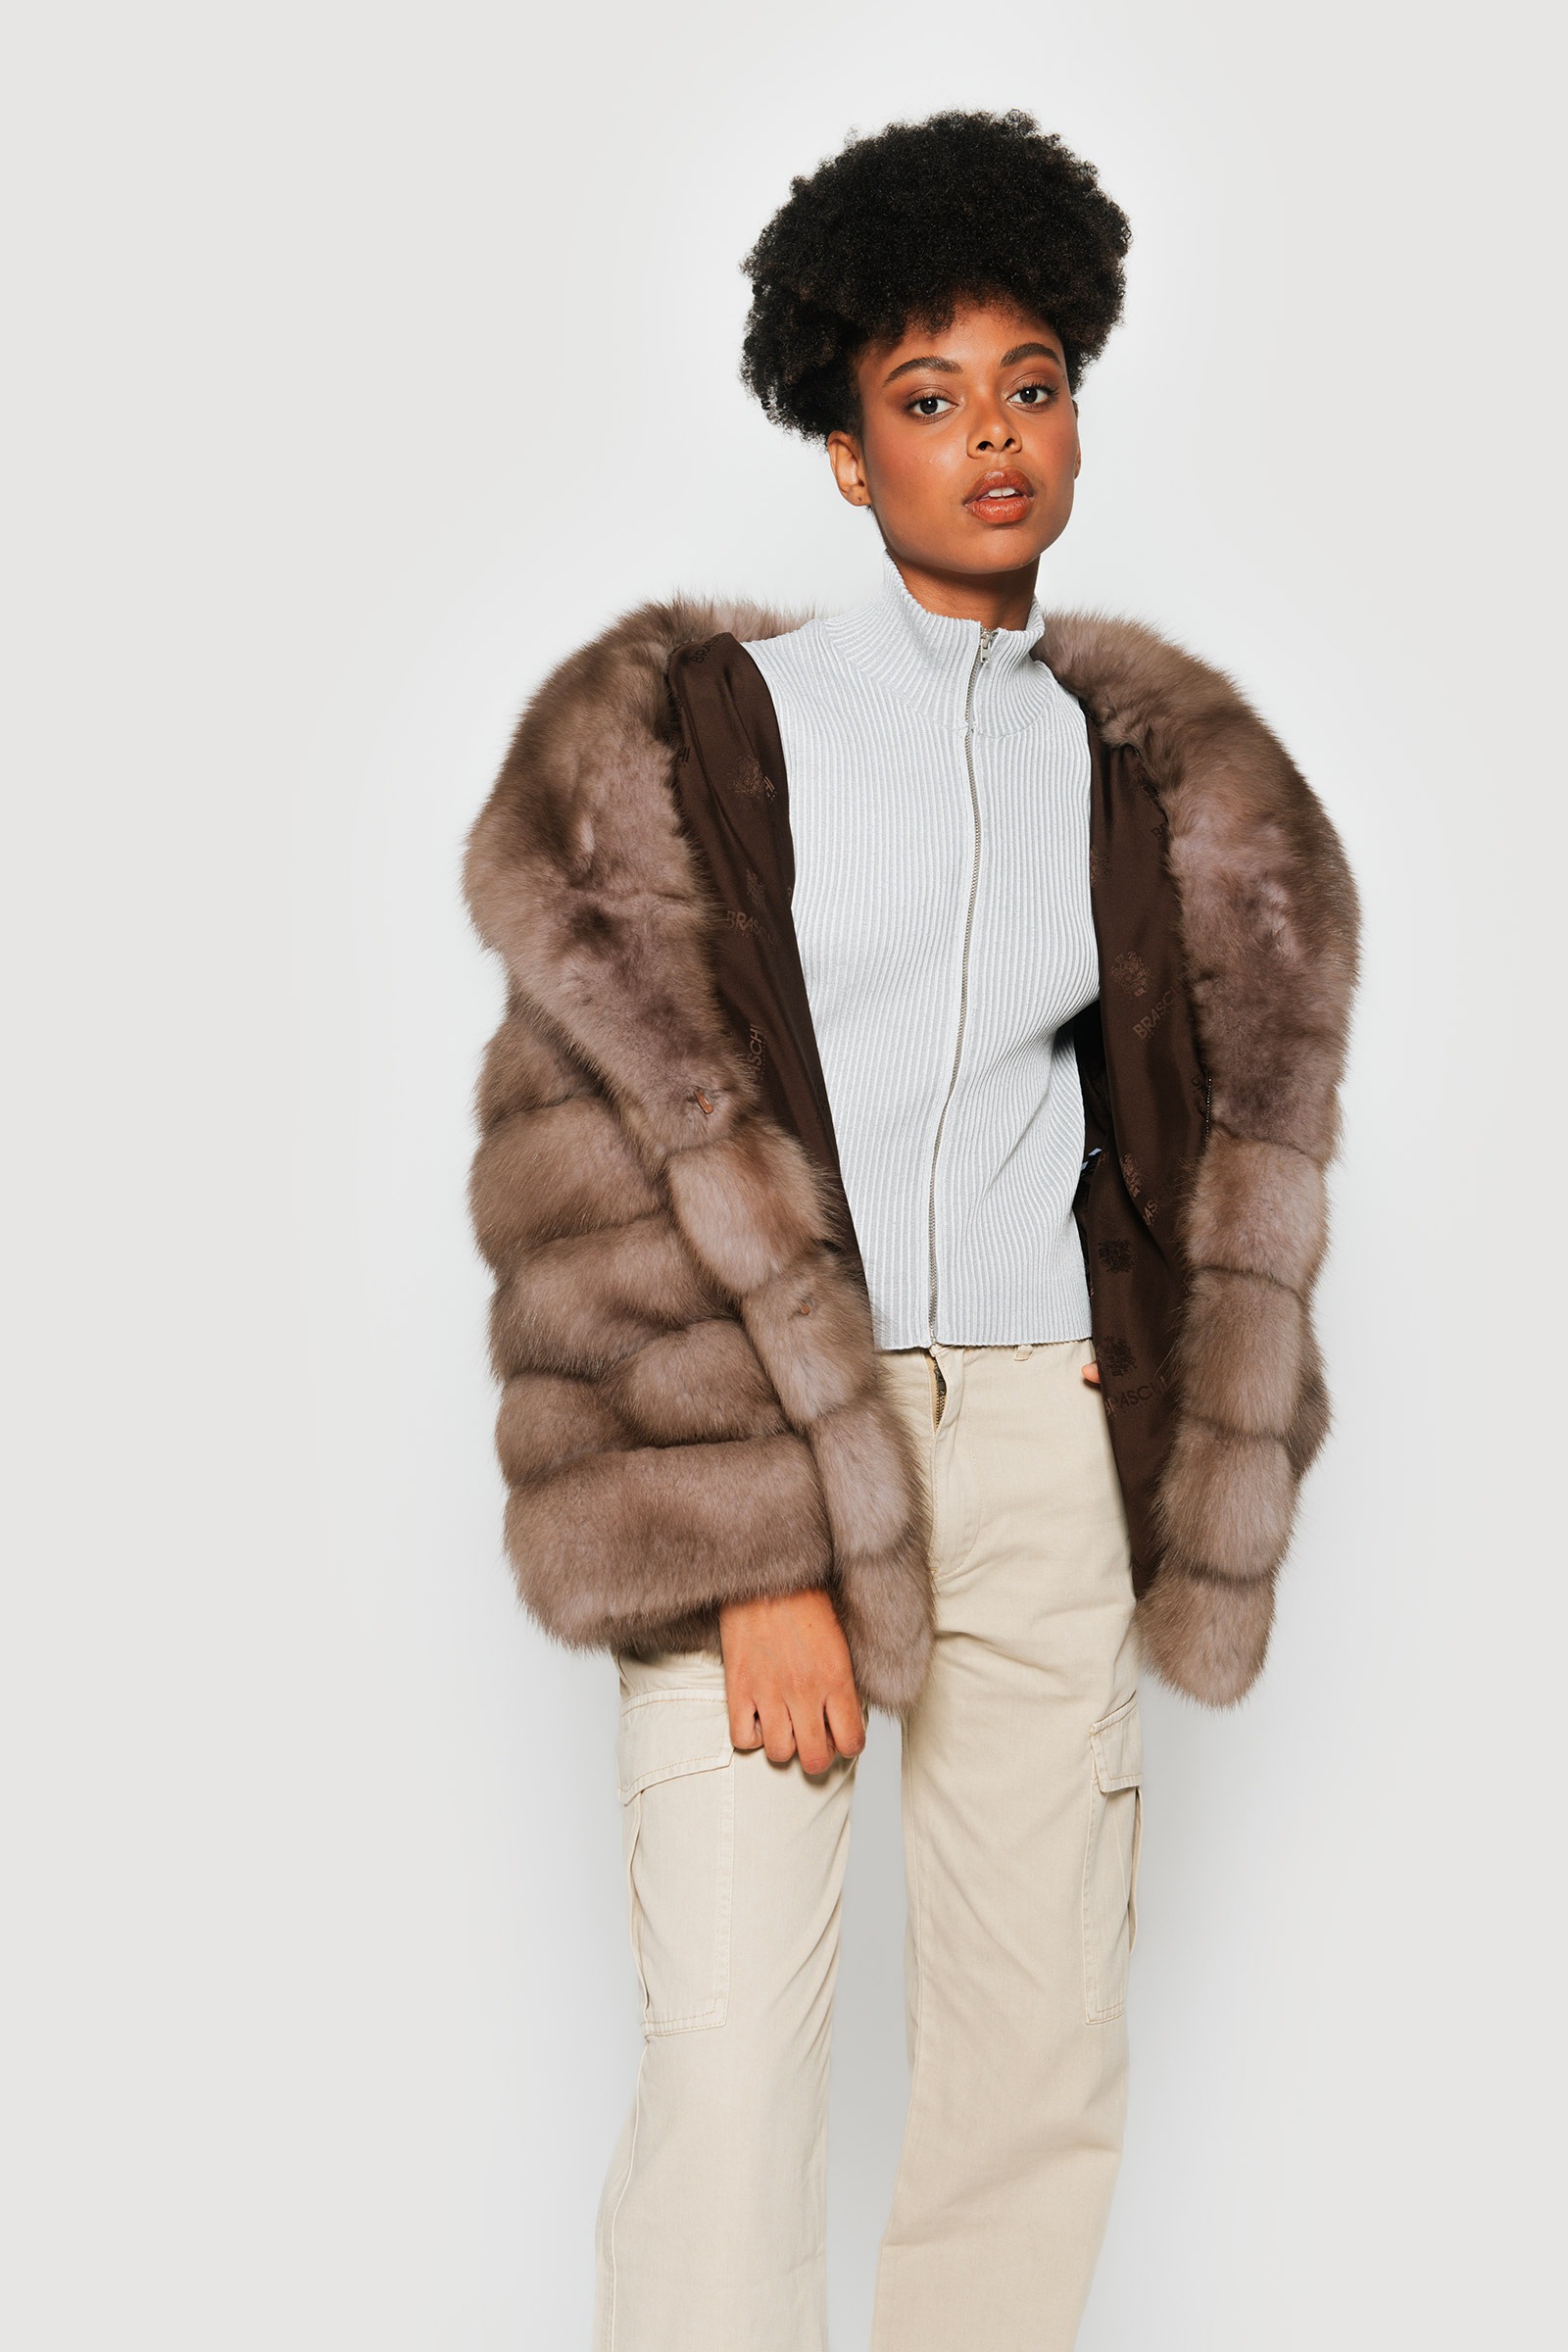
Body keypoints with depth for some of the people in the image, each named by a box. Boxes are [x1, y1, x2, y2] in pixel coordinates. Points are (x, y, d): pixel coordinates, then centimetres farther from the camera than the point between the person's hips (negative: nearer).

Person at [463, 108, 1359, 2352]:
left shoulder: (1154, 773, 11)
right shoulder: (690, 721, 0)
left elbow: (1227, 1131, 18)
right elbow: (609, 1143, -7)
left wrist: (1166, 1498, 10)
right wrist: (755, 1555, -14)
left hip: (1041, 1435, 4)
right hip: (749, 1425, -3)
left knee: (1045, 2061, 7)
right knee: (731, 2062, -9)